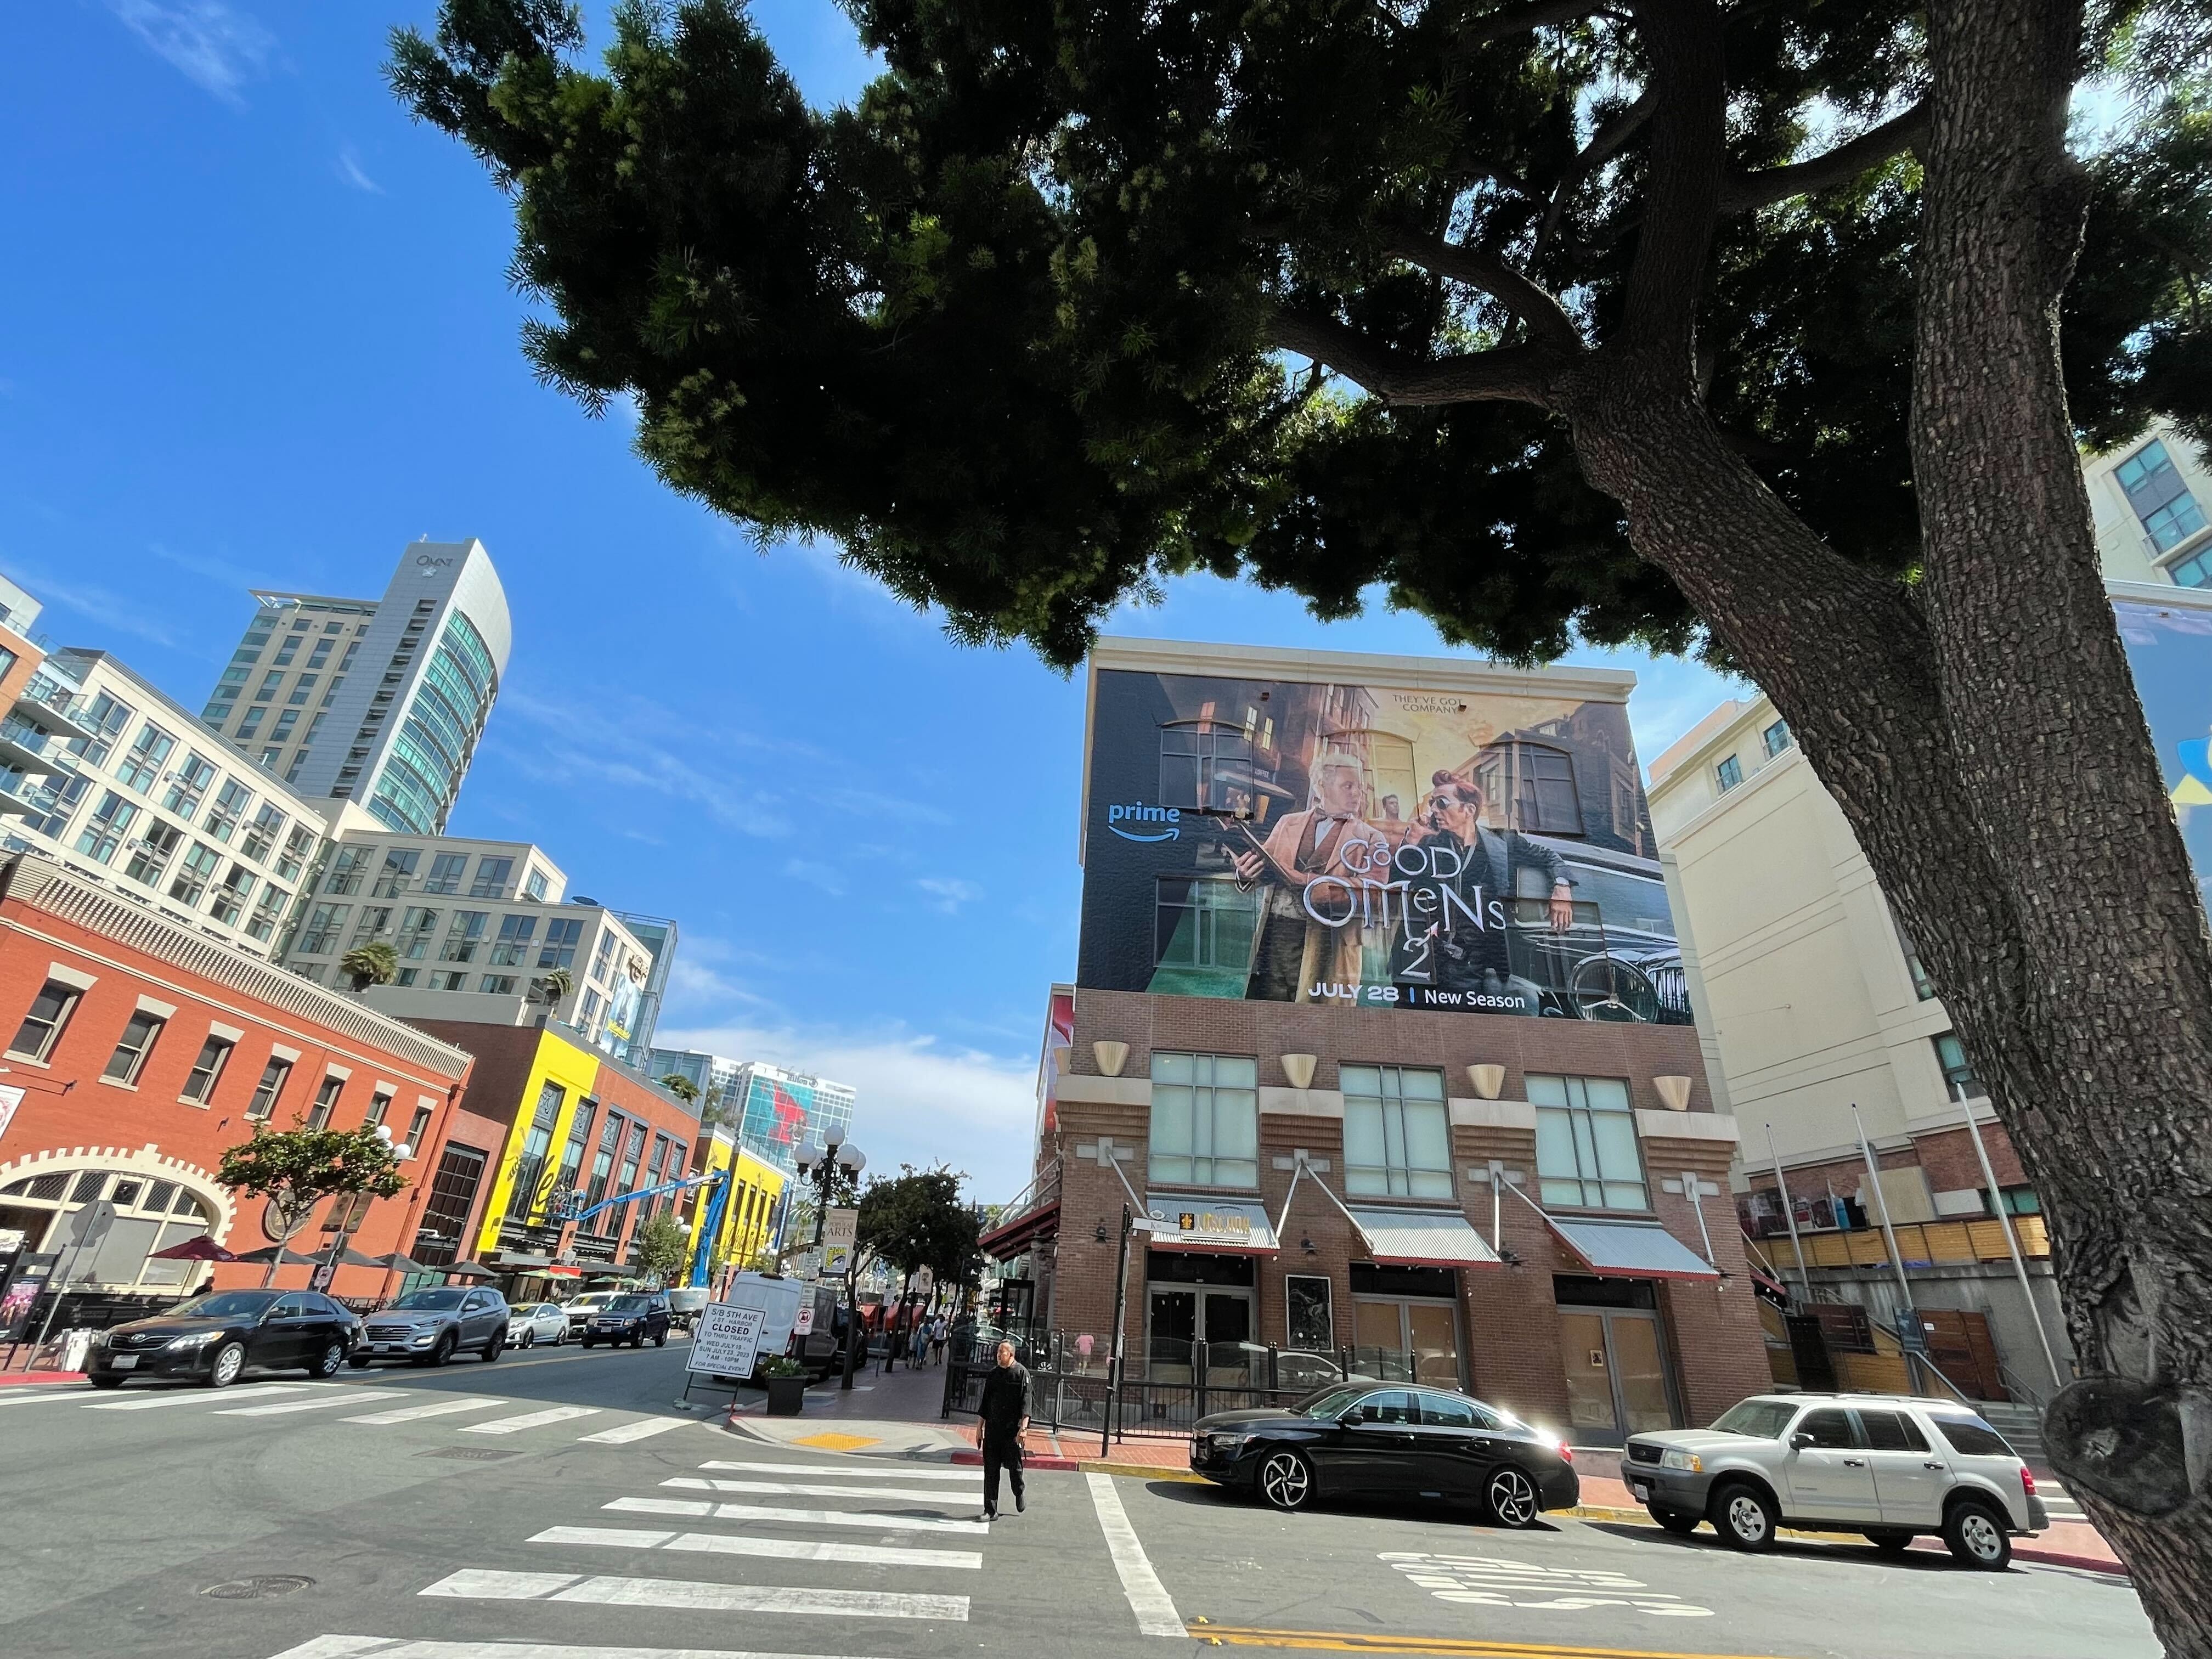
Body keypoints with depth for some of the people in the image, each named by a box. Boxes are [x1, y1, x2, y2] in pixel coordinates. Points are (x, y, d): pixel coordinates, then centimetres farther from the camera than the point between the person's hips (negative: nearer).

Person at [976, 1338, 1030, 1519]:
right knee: (990, 1470, 5)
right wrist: (981, 1426, 15)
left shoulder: (1021, 1373, -7)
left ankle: (1020, 1495, 33)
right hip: (993, 1428, 5)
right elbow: (986, 1401, 16)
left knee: (1014, 1466, 5)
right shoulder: (992, 1374, 8)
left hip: (1012, 1429, -4)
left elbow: (1026, 1401, -11)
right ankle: (990, 1511, 14)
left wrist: (1024, 1426, -19)